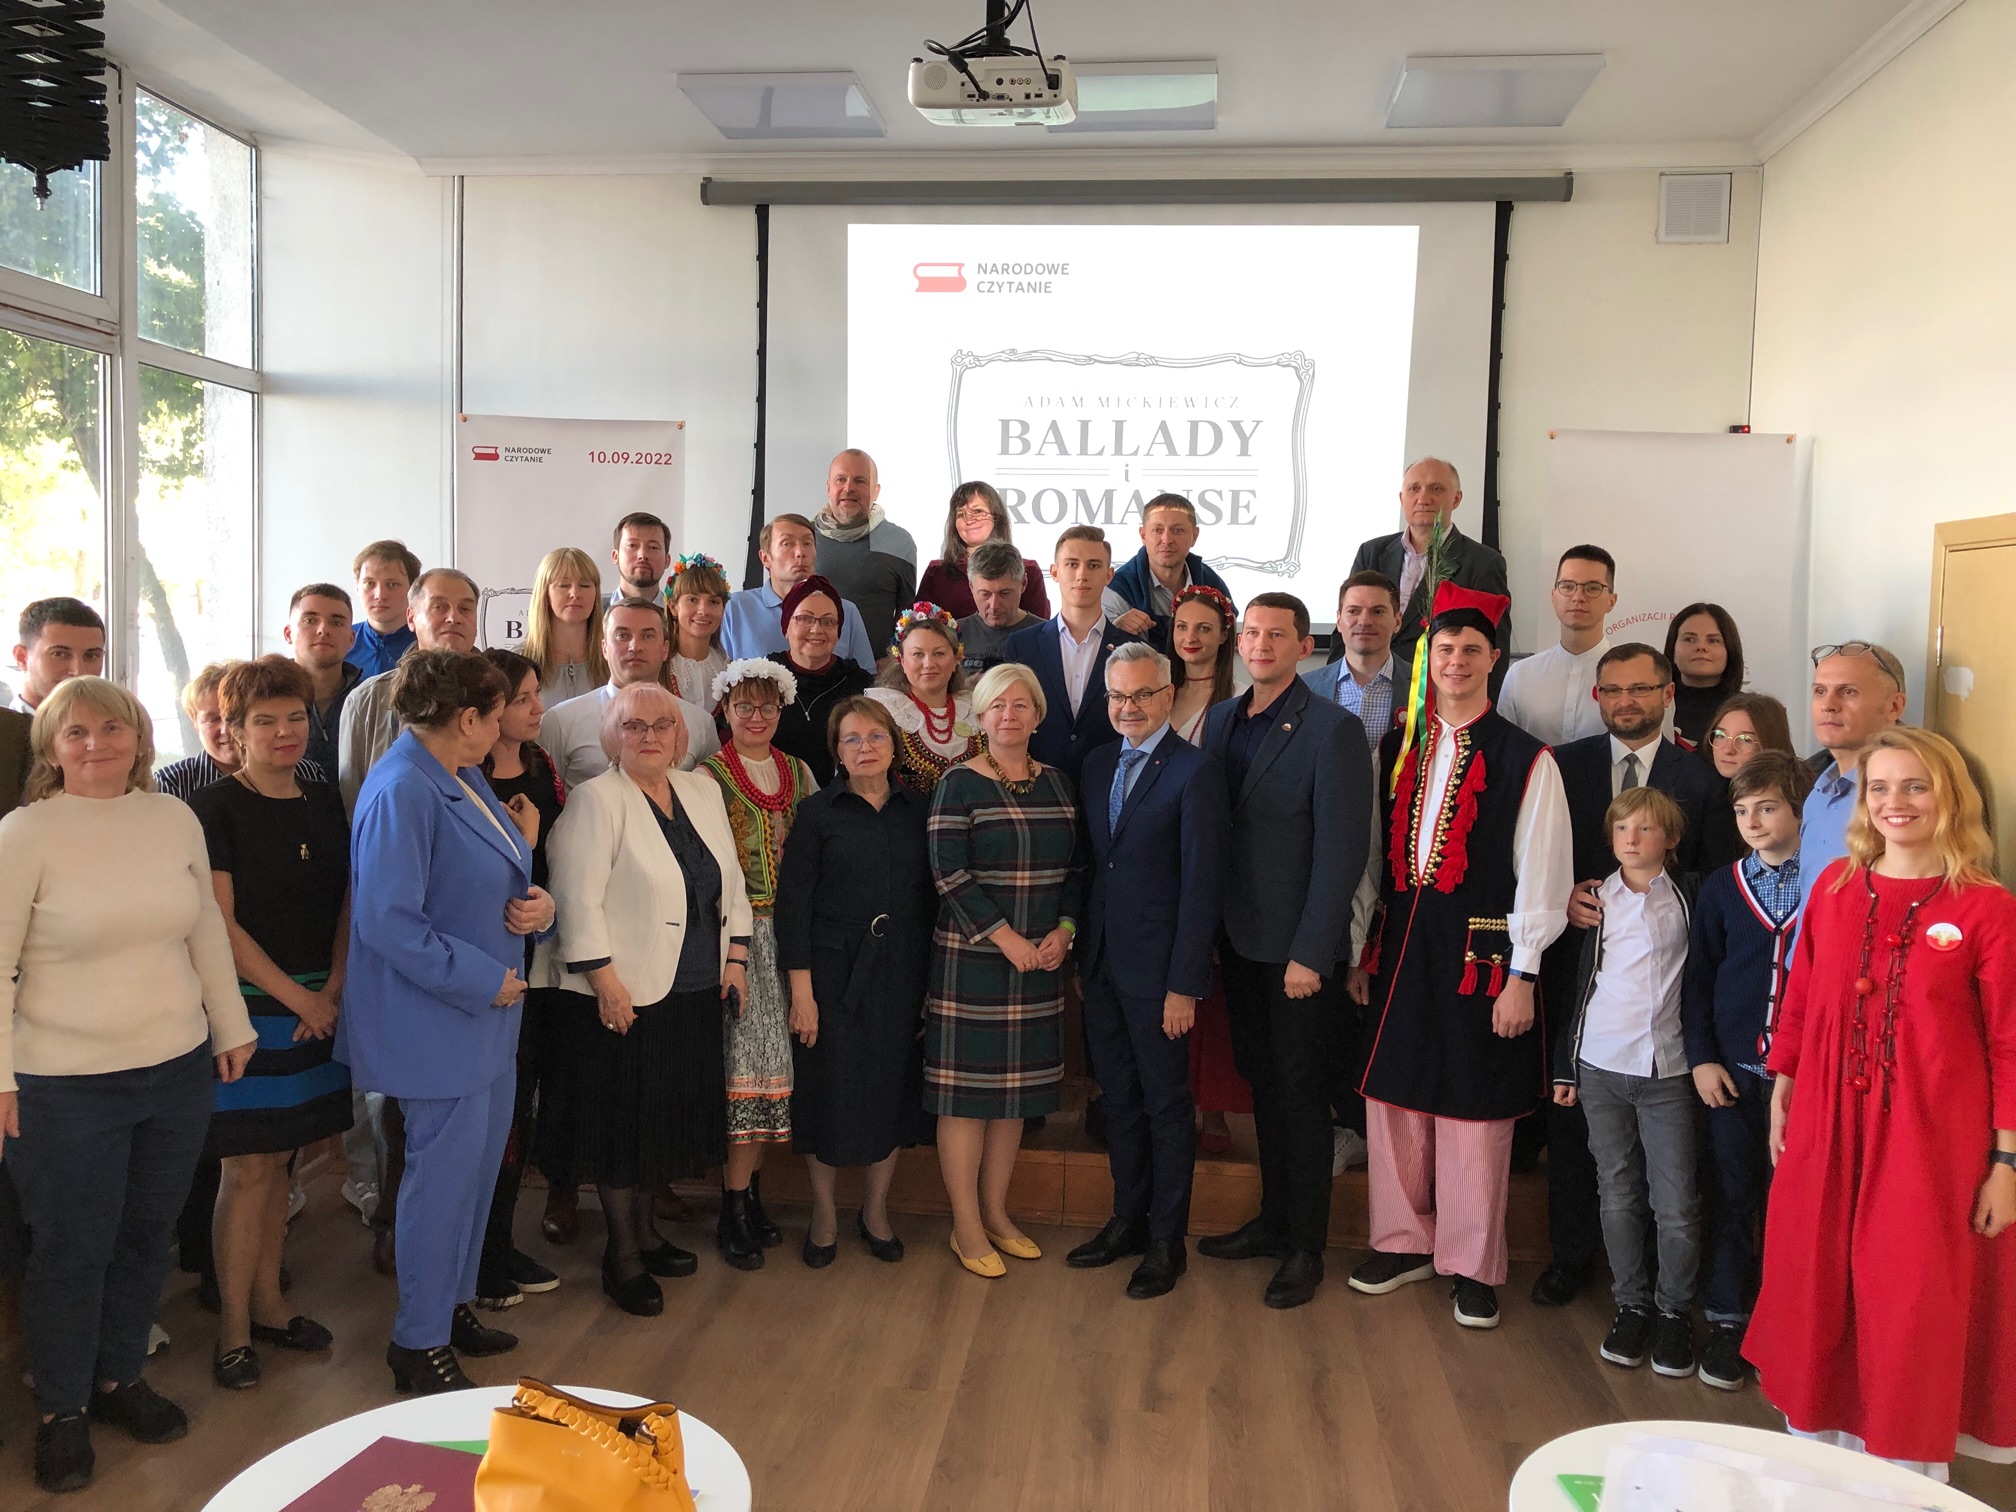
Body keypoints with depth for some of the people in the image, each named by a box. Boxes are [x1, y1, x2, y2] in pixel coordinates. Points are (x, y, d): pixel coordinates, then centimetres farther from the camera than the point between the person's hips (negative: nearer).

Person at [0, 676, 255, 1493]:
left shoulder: (175, 818, 2)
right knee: (71, 1251, 9)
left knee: (146, 1236, 16)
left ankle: (119, 1378, 37)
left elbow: (208, 929, 11)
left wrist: (232, 1026, 12)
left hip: (178, 1069, 4)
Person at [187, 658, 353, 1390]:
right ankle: (233, 1326, 13)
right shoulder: (213, 808, -8)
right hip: (247, 1007, -5)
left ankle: (267, 1303, 27)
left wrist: (333, 990, -5)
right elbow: (221, 924, -13)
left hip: (315, 1009, 5)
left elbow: (347, 902, 9)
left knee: (277, 1160, 14)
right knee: (247, 1166, 0)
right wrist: (299, 999, -12)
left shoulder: (324, 803, 8)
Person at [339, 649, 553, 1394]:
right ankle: (419, 1344, 19)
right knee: (444, 1176, 2)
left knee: (478, 1165, 19)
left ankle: (452, 1306, 36)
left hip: (486, 1018, 10)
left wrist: (538, 902, -2)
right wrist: (485, 981, -21)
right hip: (436, 1023, -9)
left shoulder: (464, 778, 9)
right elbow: (388, 920, -25)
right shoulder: (400, 791, -21)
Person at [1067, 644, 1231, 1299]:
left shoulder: (1196, 771, -12)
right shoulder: (1098, 764, 9)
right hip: (1101, 961, 6)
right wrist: (1079, 950, 8)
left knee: (1166, 1103, 7)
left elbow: (1203, 885, -15)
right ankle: (1127, 1220, 31)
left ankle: (1167, 1240, 20)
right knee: (1119, 1097, 16)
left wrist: (1184, 984, -16)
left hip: (1157, 967, -6)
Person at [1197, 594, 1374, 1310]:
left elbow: (1342, 850, -15)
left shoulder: (1333, 729, -12)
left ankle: (1306, 1247, 19)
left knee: (1301, 1090, 5)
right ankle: (1272, 1222, 31)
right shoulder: (1222, 720, 7)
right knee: (1262, 1082, 16)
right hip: (1238, 940, 6)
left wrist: (1310, 954, -18)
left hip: (1297, 949, -6)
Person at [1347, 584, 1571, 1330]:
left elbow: (1541, 874, -8)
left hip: (1478, 952, -4)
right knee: (1394, 1099, 12)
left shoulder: (1526, 759, -6)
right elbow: (1378, 855, 10)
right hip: (1402, 949, 4)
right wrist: (1362, 949, 8)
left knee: (1473, 1111, 5)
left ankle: (1472, 1266, 21)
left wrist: (1522, 976, -10)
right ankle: (1405, 1241, 29)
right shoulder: (1397, 748, 7)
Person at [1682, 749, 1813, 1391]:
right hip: (1733, 1071, 2)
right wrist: (1701, 1057, 1)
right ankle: (1727, 1320, 21)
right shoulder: (1722, 887, 5)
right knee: (1731, 1198, 9)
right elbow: (1698, 978, 7)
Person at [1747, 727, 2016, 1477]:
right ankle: (1817, 1447, 33)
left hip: (1929, 1144, -3)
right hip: (1827, 1134, 4)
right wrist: (1781, 1099, 9)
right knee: (1816, 1293, 14)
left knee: (1914, 1308, 8)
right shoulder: (1834, 886, 2)